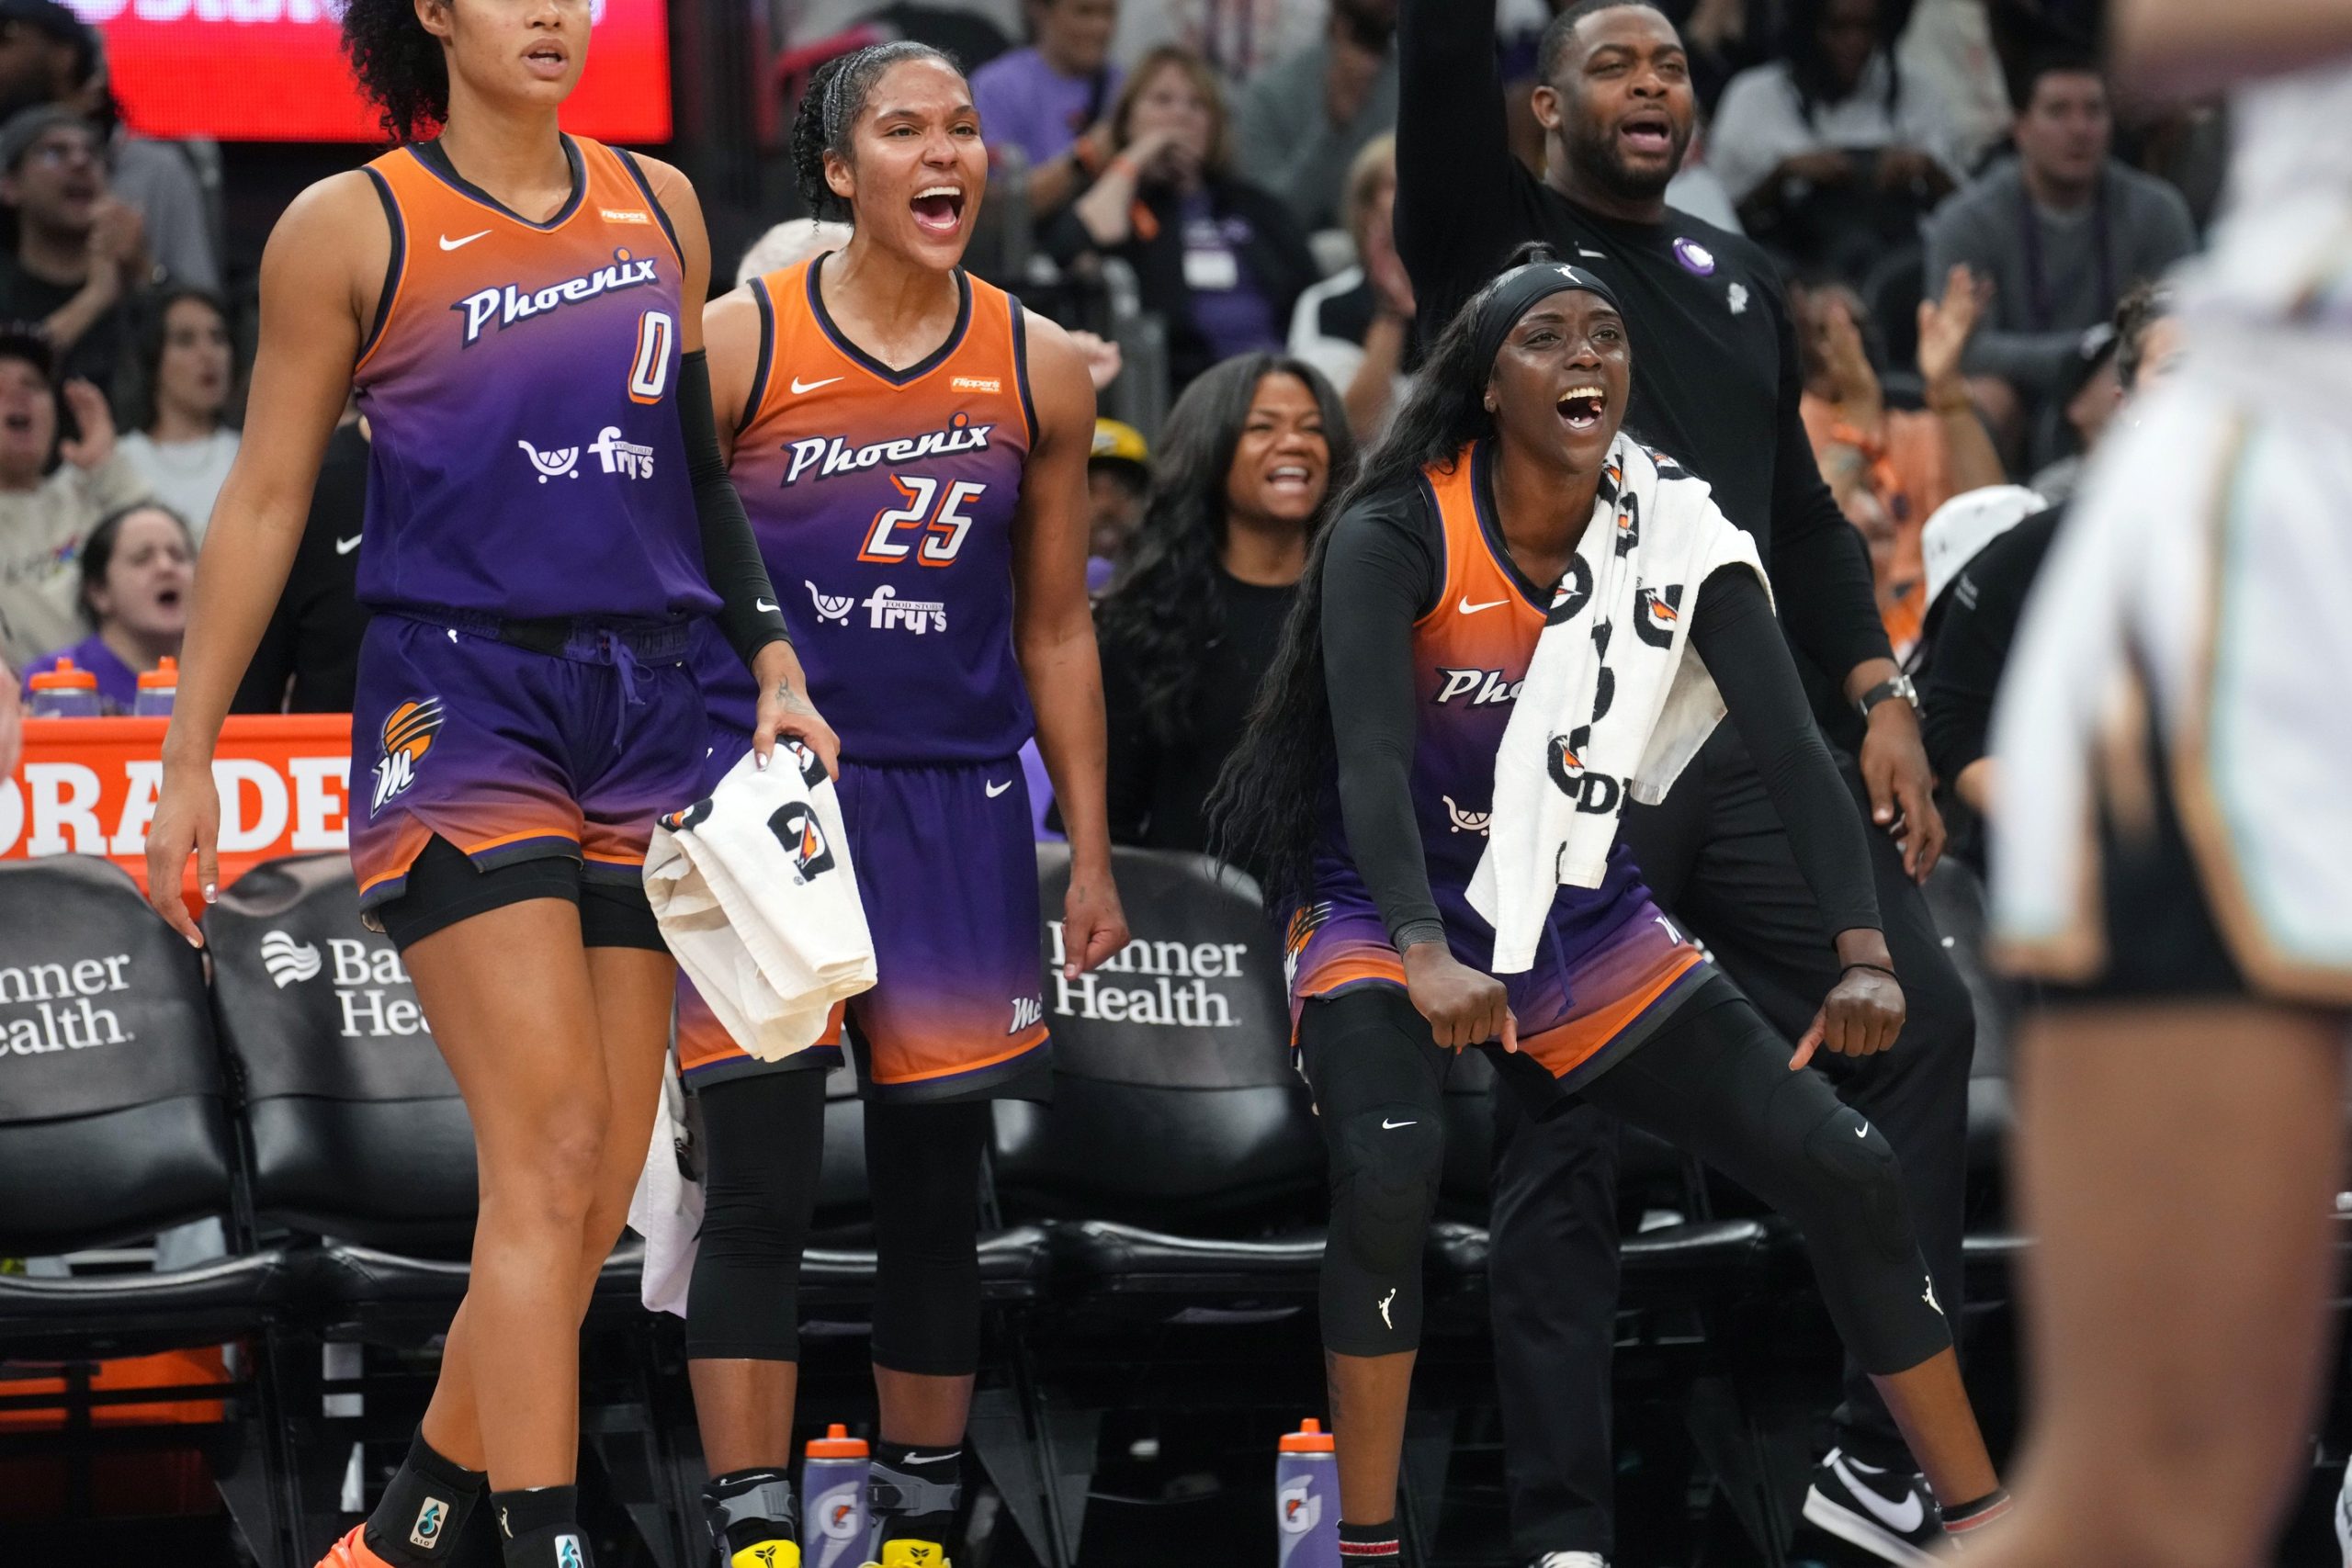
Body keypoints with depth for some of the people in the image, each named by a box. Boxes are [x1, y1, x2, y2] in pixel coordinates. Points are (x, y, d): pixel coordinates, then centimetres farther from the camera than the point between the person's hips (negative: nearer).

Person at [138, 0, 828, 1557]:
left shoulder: (659, 207, 13)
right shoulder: (351, 229, -1)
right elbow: (265, 498, 3)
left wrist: (774, 661, 12)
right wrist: (190, 755, 2)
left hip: (645, 713, 5)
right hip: (459, 703, -5)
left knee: (595, 1192, 3)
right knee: (549, 1148, -17)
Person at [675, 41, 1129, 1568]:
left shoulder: (1039, 369, 4)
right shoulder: (738, 345, -5)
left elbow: (1055, 627, 11)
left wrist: (1092, 857, 11)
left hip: (953, 800, 3)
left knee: (937, 1186, 8)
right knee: (761, 1187, -8)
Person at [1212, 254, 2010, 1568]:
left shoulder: (1676, 530, -7)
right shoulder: (1398, 538, -17)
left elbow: (1791, 744, -13)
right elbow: (1372, 763, -28)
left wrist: (1865, 954, -27)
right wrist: (1427, 961, -44)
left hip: (1592, 931, 5)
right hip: (1391, 923, -4)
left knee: (1850, 1175, -3)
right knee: (1389, 1175, -34)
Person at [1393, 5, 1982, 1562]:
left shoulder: (1738, 277, 18)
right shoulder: (1494, 237, 2)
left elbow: (1804, 512, 19)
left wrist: (1877, 697, 8)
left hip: (1751, 734, 5)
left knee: (1918, 1017, -1)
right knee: (1565, 1137, -3)